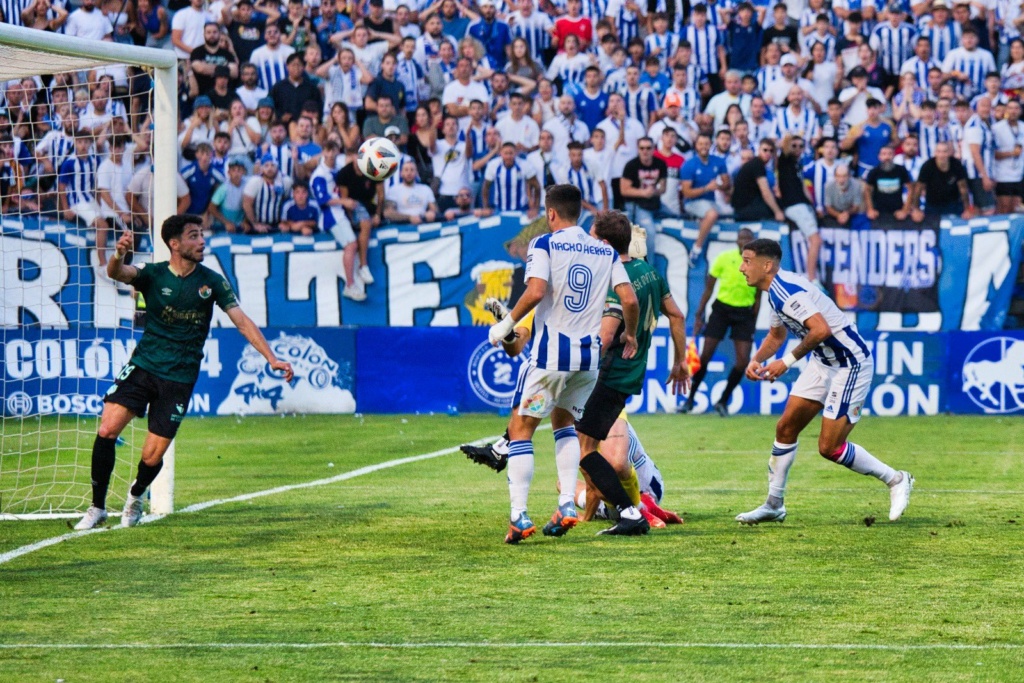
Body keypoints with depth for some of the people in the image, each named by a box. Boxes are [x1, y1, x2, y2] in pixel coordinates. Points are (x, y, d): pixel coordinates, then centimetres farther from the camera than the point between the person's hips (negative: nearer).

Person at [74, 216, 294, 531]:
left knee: (152, 457, -3)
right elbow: (117, 273, -23)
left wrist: (272, 358, -11)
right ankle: (97, 507, -2)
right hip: (143, 365, 0)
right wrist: (119, 255, -48)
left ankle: (136, 495, 32)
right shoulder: (153, 274, -5)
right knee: (107, 430, -17)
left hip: (179, 378, 0)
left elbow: (242, 321, -1)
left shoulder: (212, 282, -2)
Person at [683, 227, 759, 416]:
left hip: (744, 312, 1)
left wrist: (753, 324, 5)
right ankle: (690, 399, 11)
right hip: (722, 307, -1)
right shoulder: (724, 258, -5)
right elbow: (708, 288, 1)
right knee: (706, 355, -4)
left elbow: (757, 297, 7)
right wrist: (699, 315, -1)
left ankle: (723, 402, 10)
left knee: (743, 360, -7)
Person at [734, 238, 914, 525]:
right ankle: (774, 504, 15)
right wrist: (756, 360, 7)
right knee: (786, 428, 6)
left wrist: (787, 361, -25)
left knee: (829, 447, -9)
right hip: (824, 362, 10)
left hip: (850, 364, -10)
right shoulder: (776, 291, 10)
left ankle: (895, 480, 8)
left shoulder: (786, 290, -23)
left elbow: (822, 329, -34)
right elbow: (776, 335, 26)